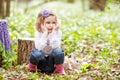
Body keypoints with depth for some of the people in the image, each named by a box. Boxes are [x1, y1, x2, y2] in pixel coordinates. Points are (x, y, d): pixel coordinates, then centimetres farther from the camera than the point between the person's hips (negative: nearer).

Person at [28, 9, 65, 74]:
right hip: (41, 59, 0)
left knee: (58, 51, -29)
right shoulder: (38, 33, -13)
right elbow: (40, 48, -27)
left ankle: (59, 69, -6)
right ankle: (32, 67, 0)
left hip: (52, 59, 1)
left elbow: (55, 46, -26)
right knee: (36, 53, -32)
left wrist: (53, 33, -29)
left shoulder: (57, 33, -11)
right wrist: (45, 34, -30)